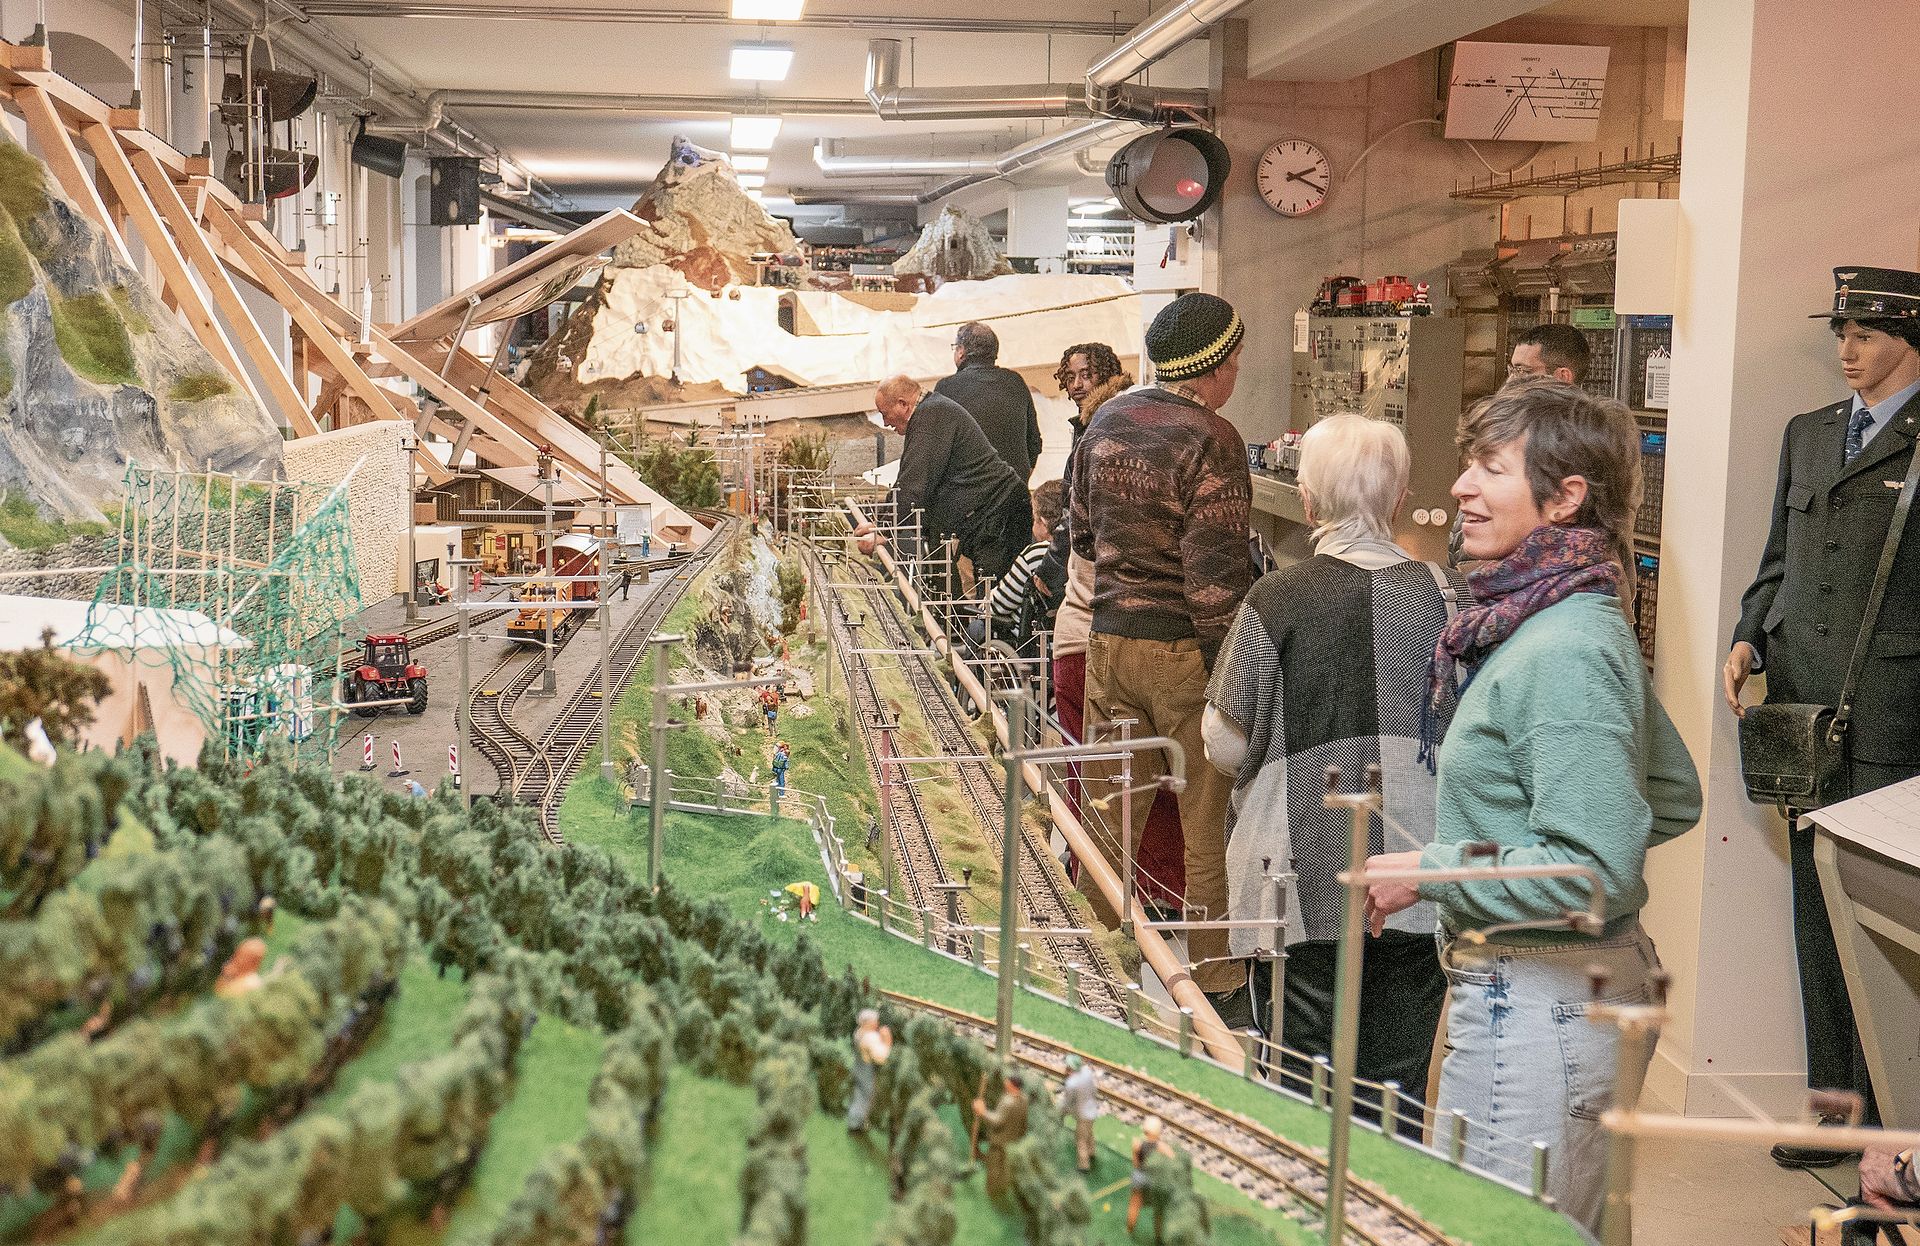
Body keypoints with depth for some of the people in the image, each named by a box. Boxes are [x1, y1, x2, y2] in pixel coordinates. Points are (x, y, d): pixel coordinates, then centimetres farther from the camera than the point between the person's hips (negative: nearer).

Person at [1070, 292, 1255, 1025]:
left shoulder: (1106, 423, 7)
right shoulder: (1209, 440, -15)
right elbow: (1216, 573, -18)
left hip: (1110, 637, 6)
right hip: (1185, 647, -6)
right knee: (1212, 826, 6)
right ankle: (1218, 987, 15)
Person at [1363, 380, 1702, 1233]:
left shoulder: (1561, 653, -22)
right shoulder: (1584, 621, 10)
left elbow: (1598, 871, -26)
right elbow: (1672, 797, 19)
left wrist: (1431, 871, -19)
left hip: (1537, 1003, -10)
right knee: (1569, 1229, 22)